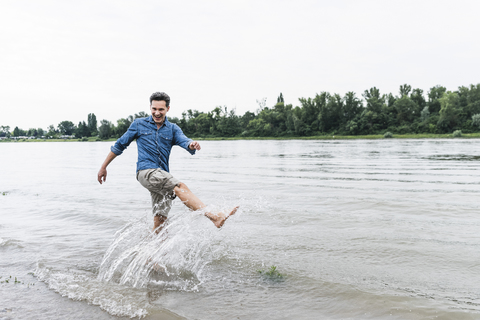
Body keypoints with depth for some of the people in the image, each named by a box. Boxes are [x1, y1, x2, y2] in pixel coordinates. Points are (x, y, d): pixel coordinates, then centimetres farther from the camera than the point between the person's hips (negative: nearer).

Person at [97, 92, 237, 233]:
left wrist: (192, 145, -30)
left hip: (162, 175, 4)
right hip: (146, 172, -4)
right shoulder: (139, 124, 11)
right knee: (181, 187, -26)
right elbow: (120, 145, 17)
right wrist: (103, 167, 16)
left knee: (160, 221, -2)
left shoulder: (173, 129, 15)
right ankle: (215, 216, -38)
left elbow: (184, 141, -5)